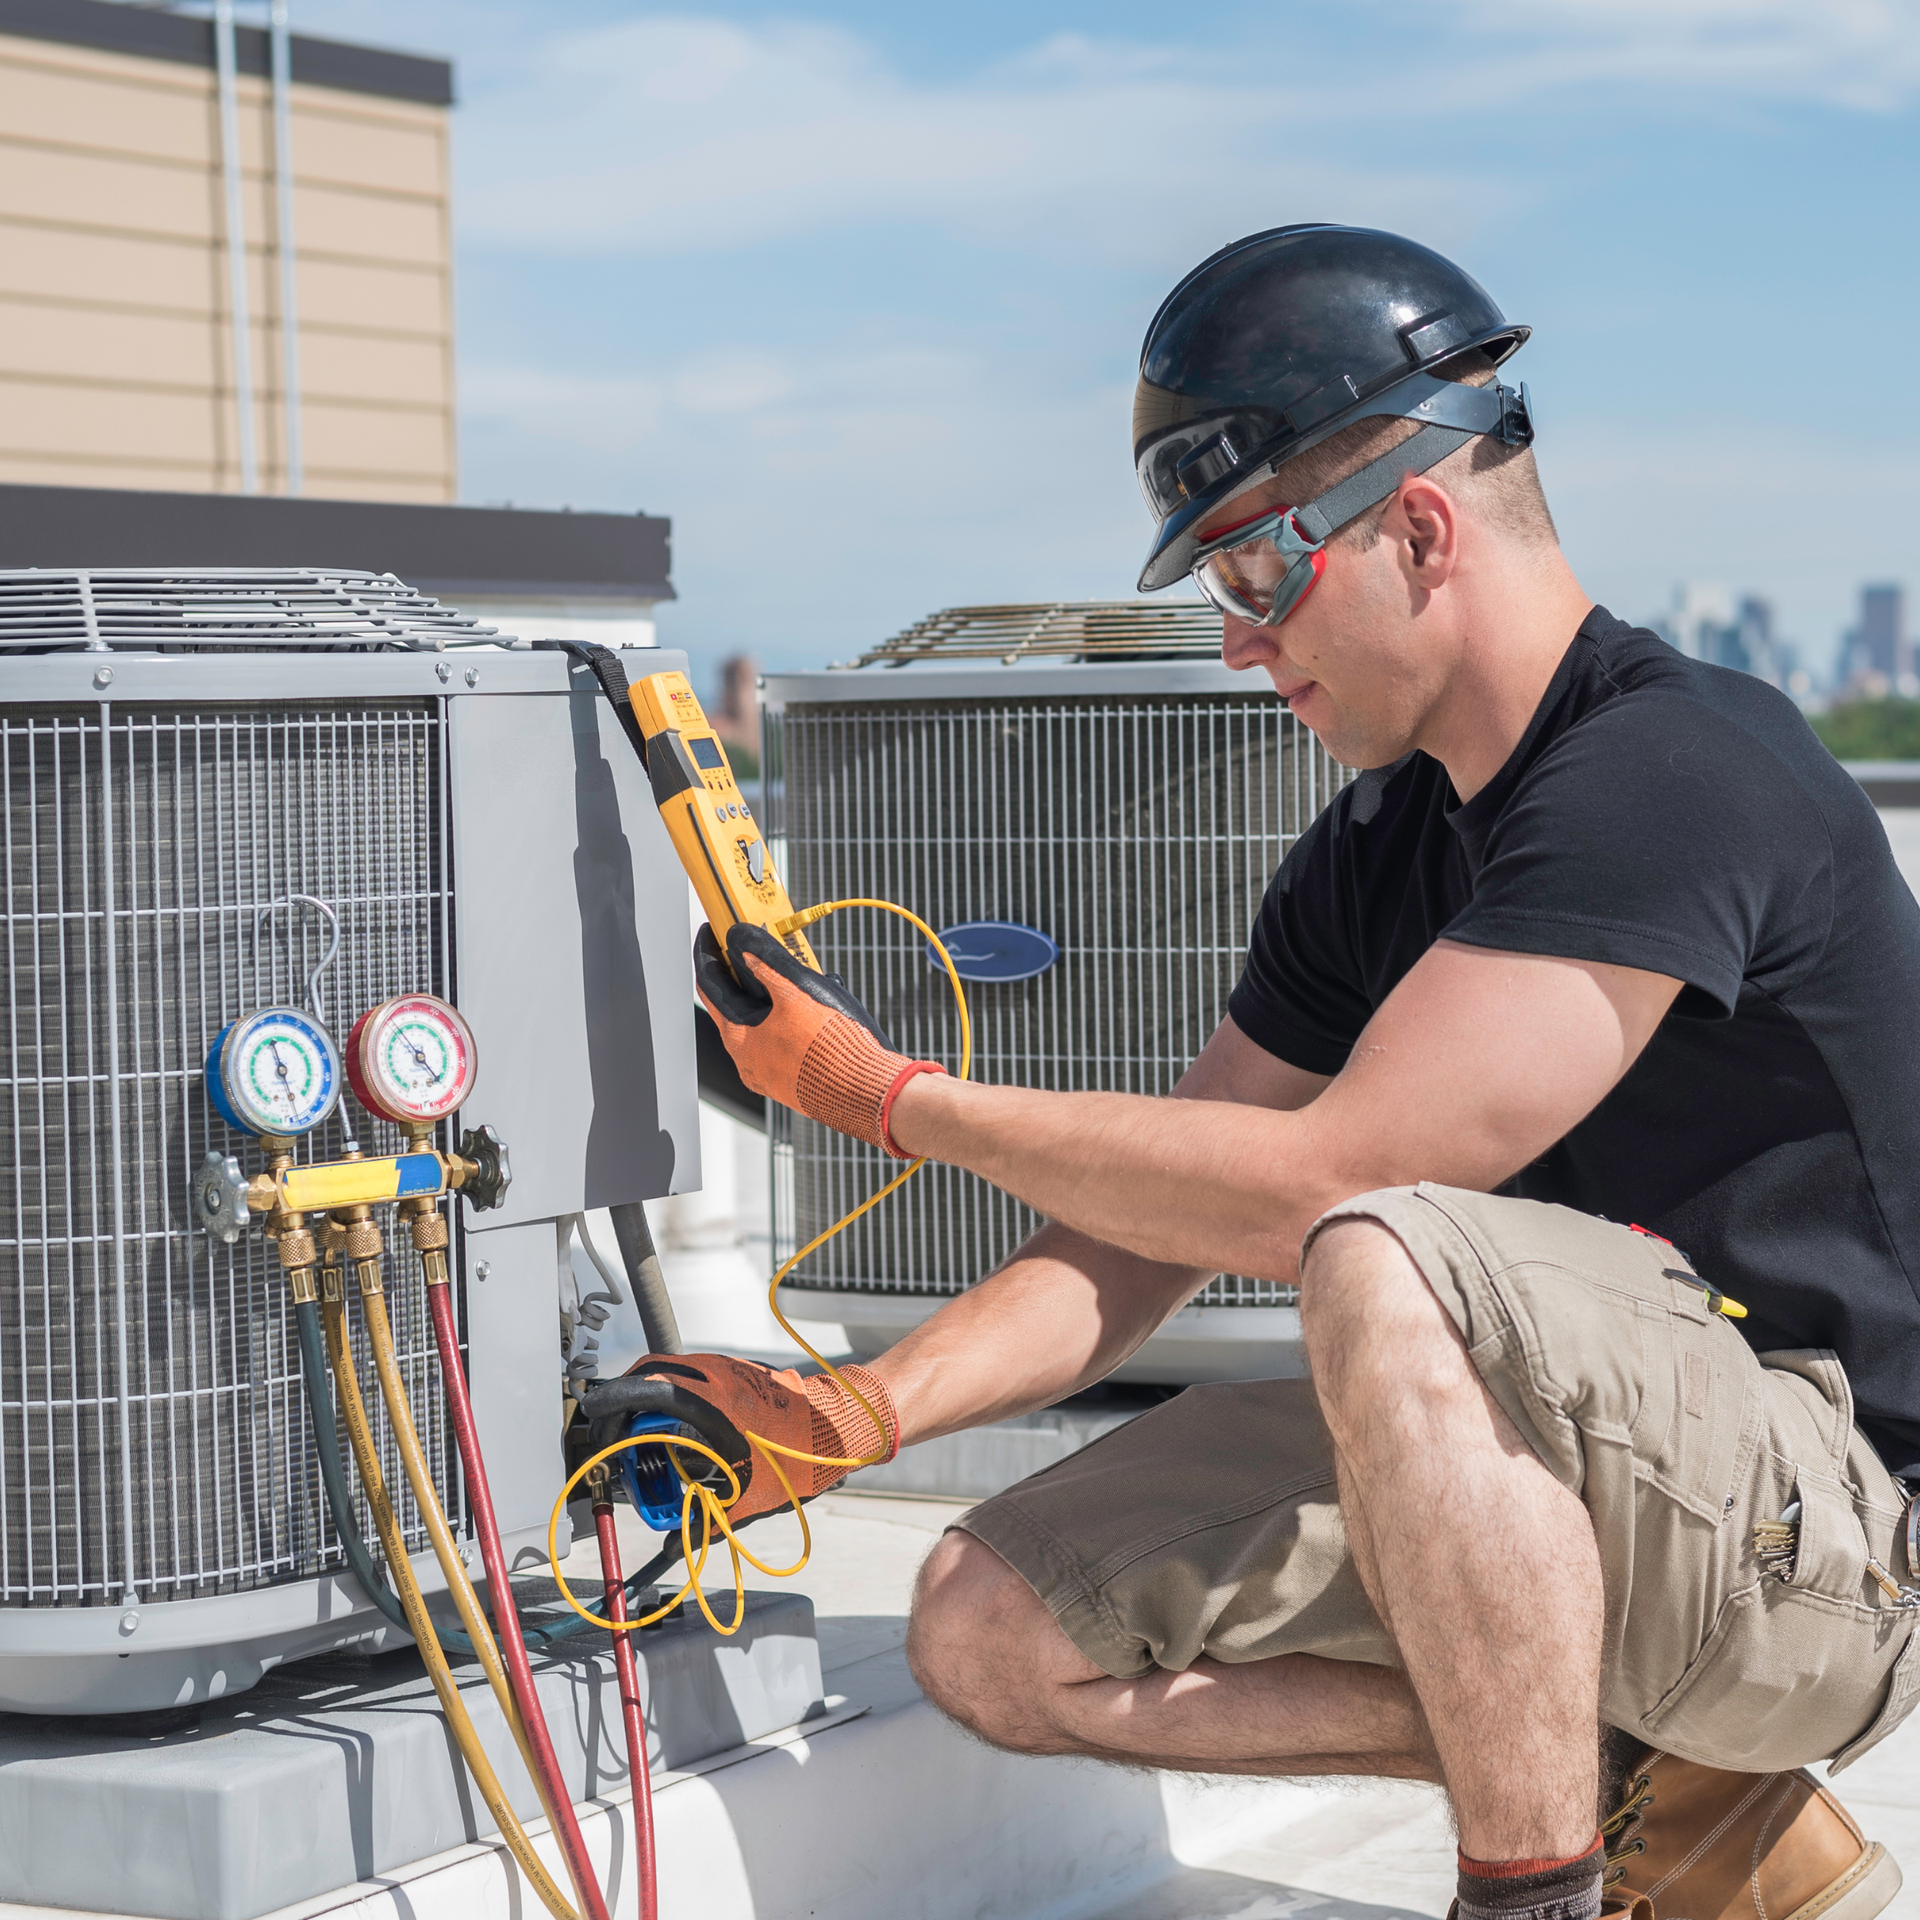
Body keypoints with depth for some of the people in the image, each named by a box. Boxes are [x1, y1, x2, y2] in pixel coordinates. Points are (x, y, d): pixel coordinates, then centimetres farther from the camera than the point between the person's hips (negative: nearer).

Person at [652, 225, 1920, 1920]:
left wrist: (887, 1094, -14)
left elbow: (1319, 1188, -23)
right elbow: (1151, 1230, 11)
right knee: (999, 1633, -2)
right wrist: (860, 1413, -6)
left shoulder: (1675, 774, -19)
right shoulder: (1374, 857, 9)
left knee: (1391, 1268, -35)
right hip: (1584, 1486, 9)